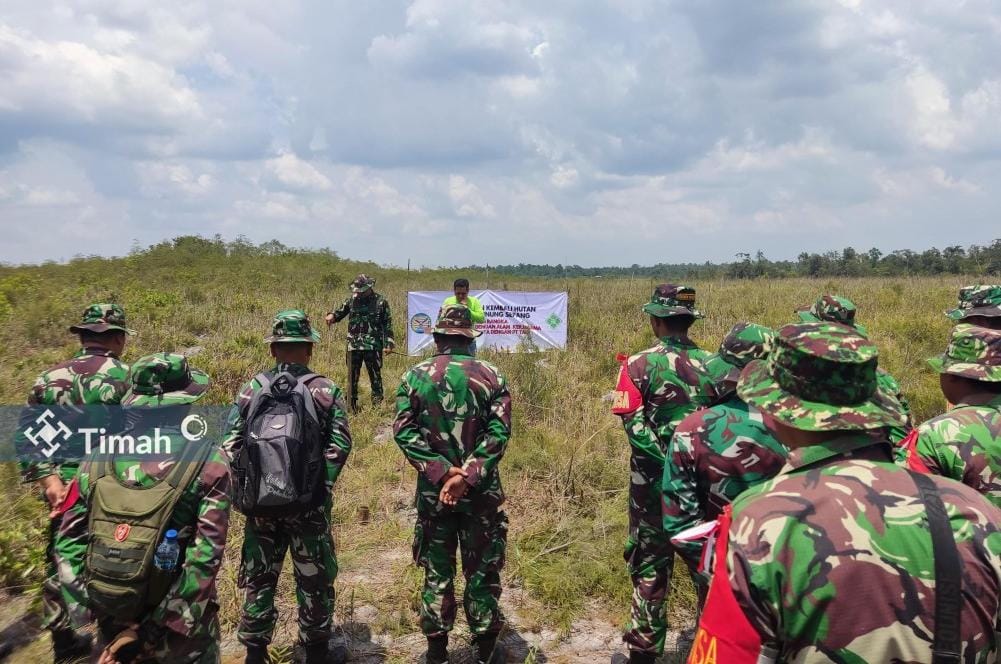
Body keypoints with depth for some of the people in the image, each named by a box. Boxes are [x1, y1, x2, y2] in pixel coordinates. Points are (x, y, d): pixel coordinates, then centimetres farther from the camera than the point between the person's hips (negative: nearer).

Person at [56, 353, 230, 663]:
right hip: (181, 631, -3)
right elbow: (205, 556, -19)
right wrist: (153, 632, -14)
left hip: (113, 623, 3)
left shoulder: (97, 460, -3)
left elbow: (69, 544, 0)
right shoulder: (208, 461, -14)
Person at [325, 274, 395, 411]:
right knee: (352, 376, 7)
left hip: (373, 346, -3)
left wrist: (388, 343, -7)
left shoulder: (381, 302, -1)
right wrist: (332, 316, -9)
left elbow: (388, 323, -1)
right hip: (354, 345, 3)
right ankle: (352, 406, 15)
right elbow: (340, 313, 15)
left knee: (375, 376, 2)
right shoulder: (352, 300, 9)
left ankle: (378, 404, 10)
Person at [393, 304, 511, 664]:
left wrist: (441, 473, -14)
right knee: (482, 571, 13)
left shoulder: (415, 376, -2)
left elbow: (405, 431, -10)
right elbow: (498, 433, -13)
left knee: (437, 572, 14)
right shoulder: (491, 375, -4)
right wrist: (466, 475, -17)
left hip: (432, 490, 1)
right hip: (481, 490, 0)